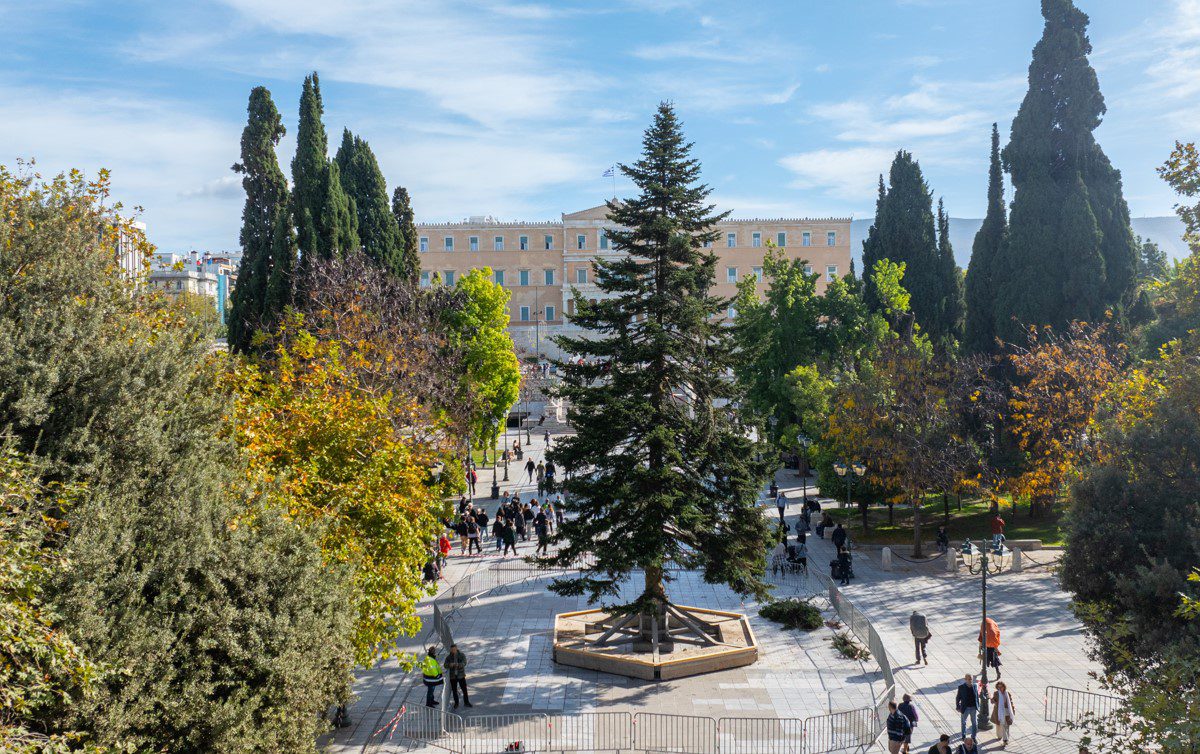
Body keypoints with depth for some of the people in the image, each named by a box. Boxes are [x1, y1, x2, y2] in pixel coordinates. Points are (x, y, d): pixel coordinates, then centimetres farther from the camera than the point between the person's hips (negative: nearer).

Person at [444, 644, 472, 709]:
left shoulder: (462, 655, -6)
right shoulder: (449, 656, -2)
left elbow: (464, 663, -19)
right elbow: (445, 665, -10)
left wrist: (458, 665, -39)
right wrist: (449, 665, -32)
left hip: (461, 675, -1)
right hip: (453, 676, 1)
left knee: (464, 689, 2)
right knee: (454, 690, 8)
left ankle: (466, 702, 18)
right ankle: (456, 703, 25)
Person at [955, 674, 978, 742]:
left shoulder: (974, 686, -6)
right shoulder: (961, 687, -14)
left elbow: (977, 696, 4)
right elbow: (958, 697, -6)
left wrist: (978, 706, 4)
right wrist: (958, 707, -4)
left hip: (974, 708, 2)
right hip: (965, 708, -2)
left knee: (975, 723, 9)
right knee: (963, 722, 16)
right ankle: (964, 735, 36)